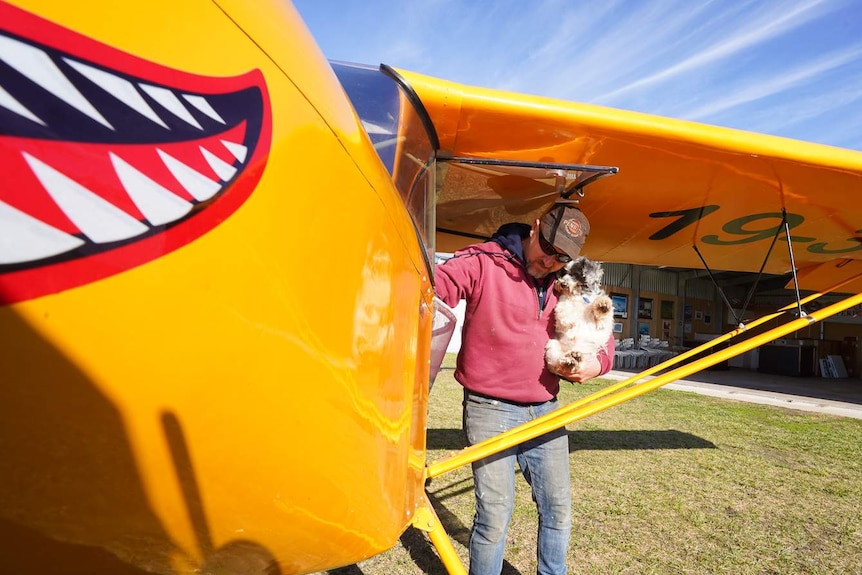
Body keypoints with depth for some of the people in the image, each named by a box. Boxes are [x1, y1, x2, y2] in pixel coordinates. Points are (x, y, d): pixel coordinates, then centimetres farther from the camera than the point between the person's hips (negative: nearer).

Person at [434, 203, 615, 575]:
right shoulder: (483, 262, -9)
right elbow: (427, 291, -18)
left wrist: (596, 363, -5)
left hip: (545, 412, 6)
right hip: (490, 410, -5)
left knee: (558, 508, 15)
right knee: (495, 513, -3)